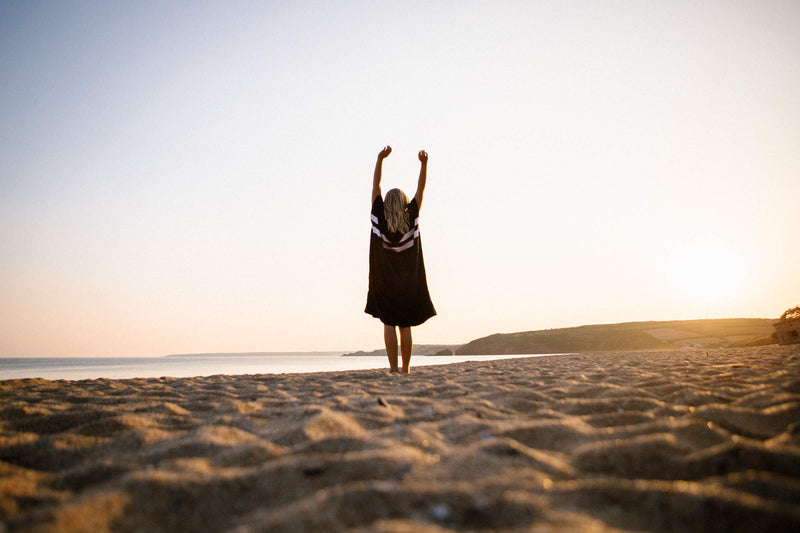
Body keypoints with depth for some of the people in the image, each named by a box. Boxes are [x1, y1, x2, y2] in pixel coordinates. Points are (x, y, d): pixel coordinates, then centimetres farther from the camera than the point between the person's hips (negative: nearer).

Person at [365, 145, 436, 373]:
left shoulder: (380, 218, -6)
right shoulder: (411, 218, -4)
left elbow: (375, 186, -1)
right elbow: (420, 190, 1)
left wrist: (380, 158, 2)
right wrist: (424, 163, 1)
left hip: (384, 281, -1)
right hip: (407, 282, 1)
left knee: (389, 324, 0)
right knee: (405, 325, 5)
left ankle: (393, 368, -5)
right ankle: (405, 369, 6)